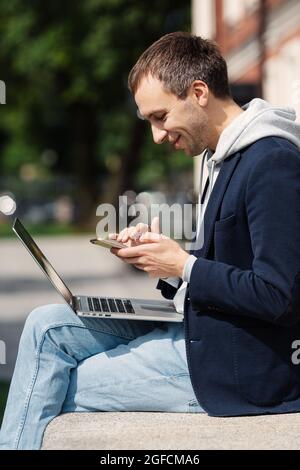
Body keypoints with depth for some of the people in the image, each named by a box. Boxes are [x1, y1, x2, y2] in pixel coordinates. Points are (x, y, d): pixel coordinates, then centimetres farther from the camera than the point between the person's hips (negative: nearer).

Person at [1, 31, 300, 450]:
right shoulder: (228, 156, 13)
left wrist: (182, 267, -16)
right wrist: (160, 250, 1)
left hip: (238, 364, -10)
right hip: (201, 329, 10)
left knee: (51, 393, -5)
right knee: (47, 326, 4)